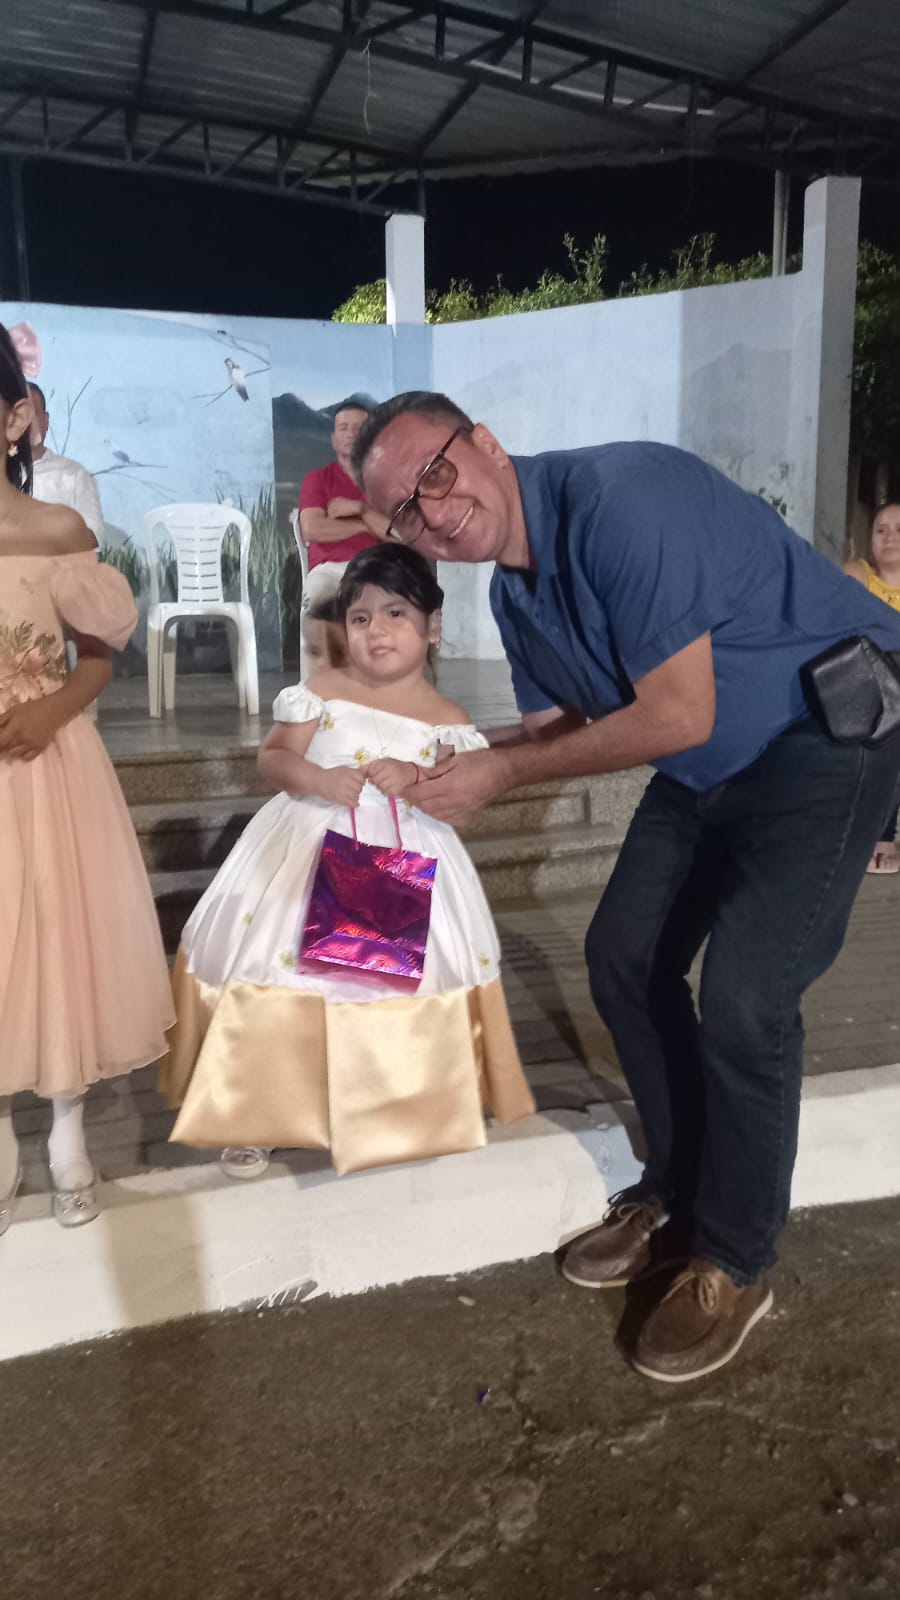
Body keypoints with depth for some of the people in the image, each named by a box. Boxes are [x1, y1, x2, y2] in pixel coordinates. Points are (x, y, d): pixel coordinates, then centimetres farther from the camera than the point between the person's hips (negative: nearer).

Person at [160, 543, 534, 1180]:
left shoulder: (447, 718, 0)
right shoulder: (321, 691, 2)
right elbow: (272, 757, 1)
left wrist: (416, 779, -21)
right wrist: (318, 779, -19)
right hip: (307, 854, 1)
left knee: (397, 974, 0)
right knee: (275, 963, 1)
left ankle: (399, 1109, 25)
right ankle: (257, 1109, 20)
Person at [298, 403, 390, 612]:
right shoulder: (317, 478, 14)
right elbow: (312, 529, -3)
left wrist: (360, 509, -4)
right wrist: (366, 525, 2)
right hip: (329, 568, 0)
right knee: (315, 604, -34)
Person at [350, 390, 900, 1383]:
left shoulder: (617, 500, -28)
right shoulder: (513, 587, -1)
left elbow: (677, 717, -27)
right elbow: (569, 722, 10)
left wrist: (501, 771, -19)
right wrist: (432, 771, -2)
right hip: (712, 765, 9)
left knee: (741, 996, -15)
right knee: (624, 956, 7)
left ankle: (734, 1265, 9)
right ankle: (679, 1199, 27)